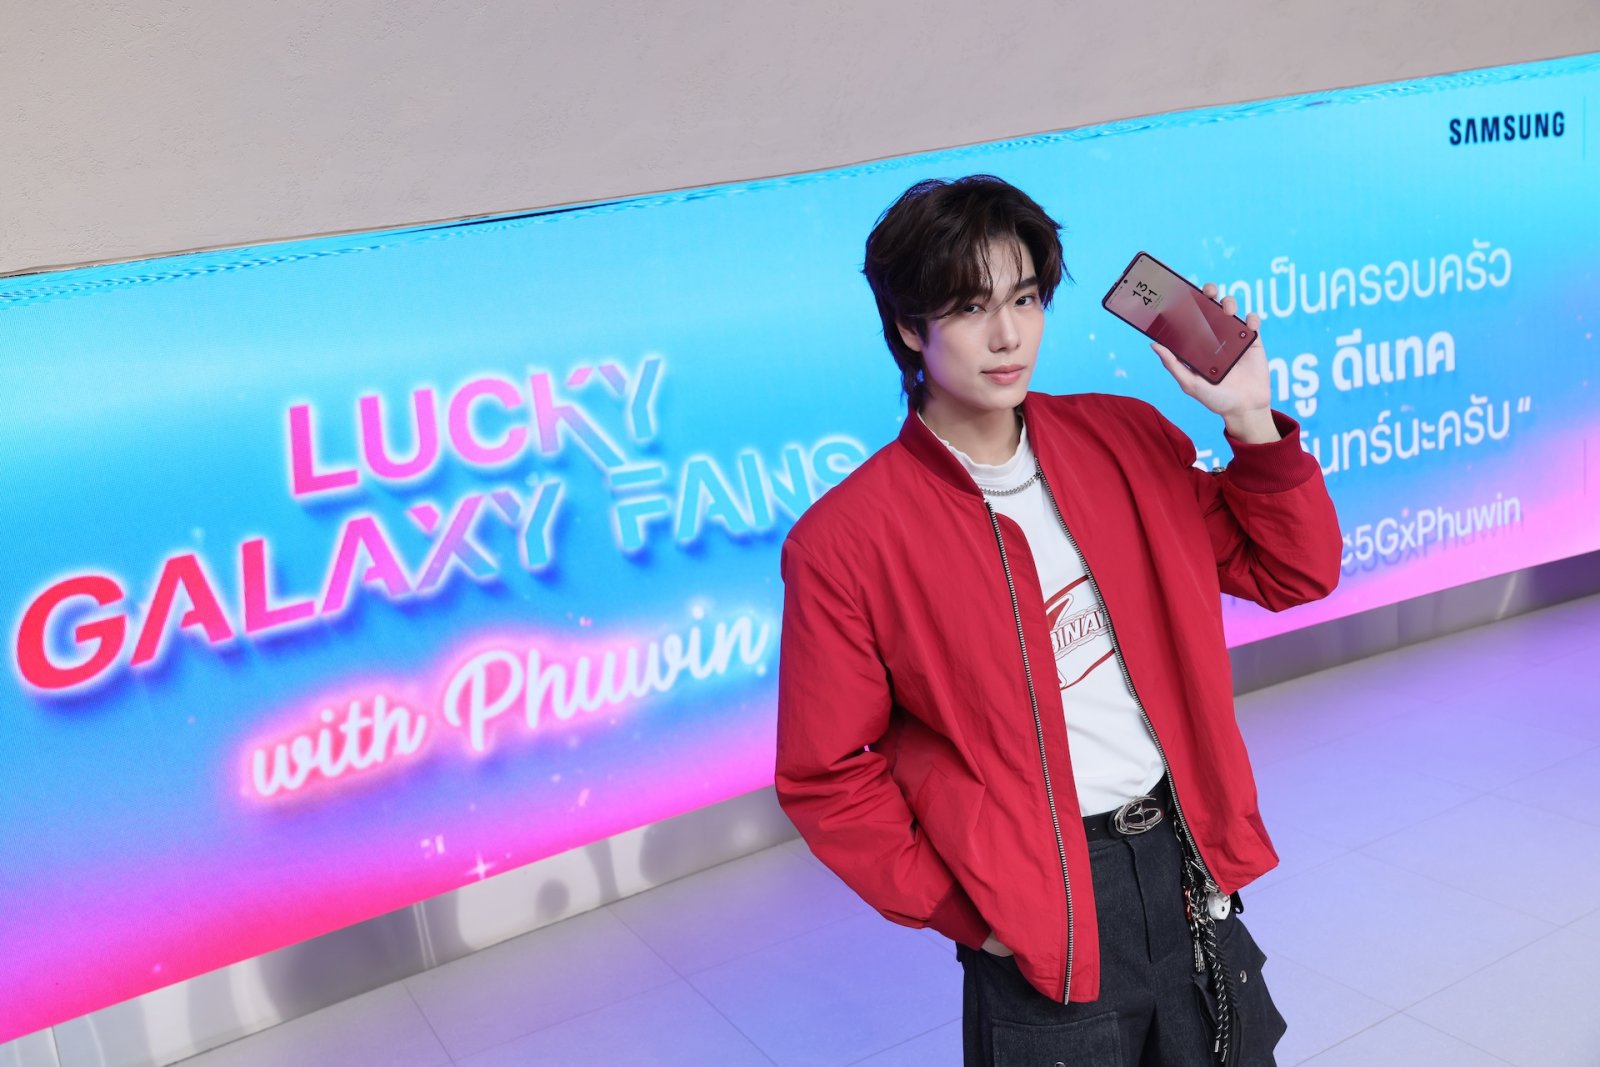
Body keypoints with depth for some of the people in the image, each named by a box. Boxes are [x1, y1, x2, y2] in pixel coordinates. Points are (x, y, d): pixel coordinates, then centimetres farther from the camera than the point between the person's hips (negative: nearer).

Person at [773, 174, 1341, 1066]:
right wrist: (967, 909, -11)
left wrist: (1252, 422, -7)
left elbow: (1294, 573, 6)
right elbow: (827, 777, -9)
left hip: (1186, 861, 5)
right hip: (1040, 924, -4)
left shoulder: (1122, 440, 0)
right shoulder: (846, 541, -15)